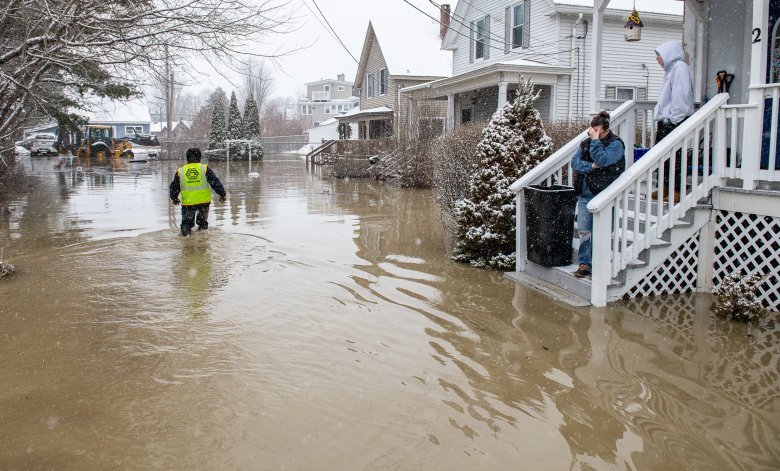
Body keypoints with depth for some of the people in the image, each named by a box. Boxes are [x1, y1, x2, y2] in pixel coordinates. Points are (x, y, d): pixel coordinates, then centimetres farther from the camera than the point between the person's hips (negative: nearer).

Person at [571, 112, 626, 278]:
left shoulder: (615, 144, -4)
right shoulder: (585, 143, 13)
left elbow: (602, 160, -19)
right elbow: (575, 162, 2)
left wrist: (595, 140, -15)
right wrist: (591, 166, -13)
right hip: (584, 195, 5)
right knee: (583, 231, 3)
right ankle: (585, 263, 12)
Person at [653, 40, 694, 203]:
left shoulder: (680, 67, -10)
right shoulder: (670, 69, 20)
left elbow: (681, 96, -17)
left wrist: (674, 119, -19)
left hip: (675, 122, -10)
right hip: (665, 122, 10)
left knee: (675, 157, -6)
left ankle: (677, 191, -2)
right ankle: (665, 188, 18)